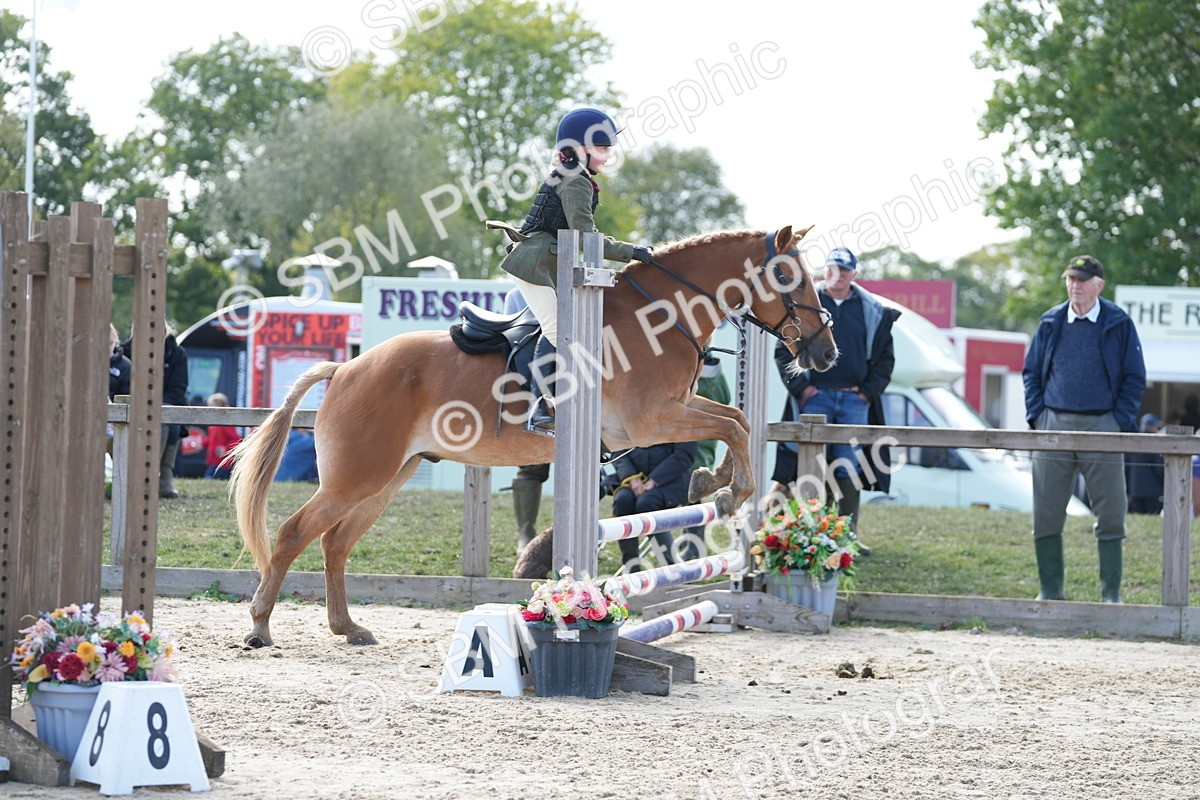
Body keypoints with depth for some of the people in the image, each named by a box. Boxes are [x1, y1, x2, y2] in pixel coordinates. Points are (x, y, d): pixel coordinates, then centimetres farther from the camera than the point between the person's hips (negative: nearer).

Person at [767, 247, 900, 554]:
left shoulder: (872, 312, 10)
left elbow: (886, 356, 14)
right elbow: (784, 350, 5)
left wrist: (869, 390, 3)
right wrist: (800, 386, -6)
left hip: (855, 400, 2)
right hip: (814, 396, -2)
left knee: (850, 468, 3)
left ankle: (849, 532, 7)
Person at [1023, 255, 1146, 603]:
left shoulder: (1118, 324, 2)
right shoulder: (1051, 323, 9)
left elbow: (1135, 378, 4)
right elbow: (1031, 372, 14)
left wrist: (1120, 423, -6)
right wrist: (1037, 416, 2)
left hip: (1101, 426, -2)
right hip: (1054, 425, 2)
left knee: (1110, 515, -2)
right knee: (1046, 515, 1)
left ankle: (1111, 593, 5)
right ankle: (1050, 590, 10)